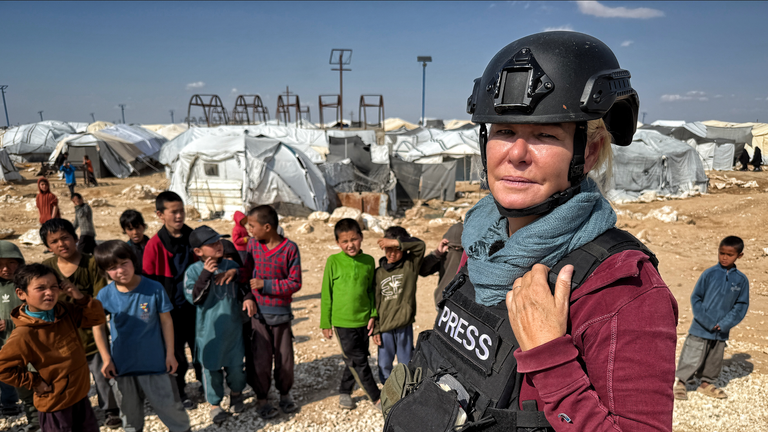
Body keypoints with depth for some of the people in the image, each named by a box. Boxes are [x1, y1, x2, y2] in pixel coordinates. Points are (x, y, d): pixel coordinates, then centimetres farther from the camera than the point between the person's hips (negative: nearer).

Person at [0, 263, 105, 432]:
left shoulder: (65, 311, -4)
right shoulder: (24, 335, -23)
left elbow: (97, 318, 0)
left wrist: (80, 297, -16)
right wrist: (36, 382, -14)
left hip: (80, 395, 7)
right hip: (56, 405, -6)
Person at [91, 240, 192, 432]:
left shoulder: (154, 288, -16)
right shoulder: (105, 295, -10)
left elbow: (166, 321, -7)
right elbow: (98, 327, 3)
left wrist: (170, 354, -5)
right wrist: (106, 359, 2)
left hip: (155, 361, -2)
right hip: (121, 364, 2)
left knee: (170, 407, 10)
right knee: (129, 413, 21)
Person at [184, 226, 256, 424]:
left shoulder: (231, 265, 0)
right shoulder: (194, 271, -10)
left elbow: (243, 287, 10)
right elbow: (194, 298, -19)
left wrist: (248, 298, -10)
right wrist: (206, 274, -26)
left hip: (233, 326, 3)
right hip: (209, 330, -3)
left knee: (236, 364, 15)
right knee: (212, 367, 8)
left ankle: (236, 395, 41)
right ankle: (215, 404, 28)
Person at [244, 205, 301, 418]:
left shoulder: (290, 248, -12)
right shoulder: (252, 244, -2)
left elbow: (295, 283, -12)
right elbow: (246, 272, 9)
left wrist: (266, 284, -18)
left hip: (281, 312, -1)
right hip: (258, 312, 1)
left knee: (285, 356, 10)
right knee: (261, 357, 6)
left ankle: (285, 394, 32)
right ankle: (261, 398, 24)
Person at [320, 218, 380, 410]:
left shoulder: (369, 261, 0)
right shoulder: (333, 261, -8)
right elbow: (326, 294, -2)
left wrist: (373, 315, 4)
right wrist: (326, 323, 0)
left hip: (363, 321, 3)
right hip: (342, 321, -3)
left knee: (355, 361, 14)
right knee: (358, 362, 1)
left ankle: (345, 392, 35)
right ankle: (376, 397, 17)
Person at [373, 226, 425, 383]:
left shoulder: (410, 265, -3)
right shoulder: (379, 273, 2)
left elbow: (420, 245, -19)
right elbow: (375, 302, 4)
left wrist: (396, 242, -28)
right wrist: (375, 329, 3)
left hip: (404, 325, -1)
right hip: (384, 327, 2)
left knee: (406, 364, 12)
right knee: (384, 364, 12)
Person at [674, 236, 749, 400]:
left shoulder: (742, 280, -1)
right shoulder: (709, 274, -9)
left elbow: (741, 305, 2)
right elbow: (695, 298, -6)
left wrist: (726, 323, -9)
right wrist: (706, 321, -13)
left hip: (721, 331, 3)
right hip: (700, 328, -3)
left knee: (714, 360, 17)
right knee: (692, 358, 1)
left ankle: (706, 384, 36)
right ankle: (680, 382, 16)